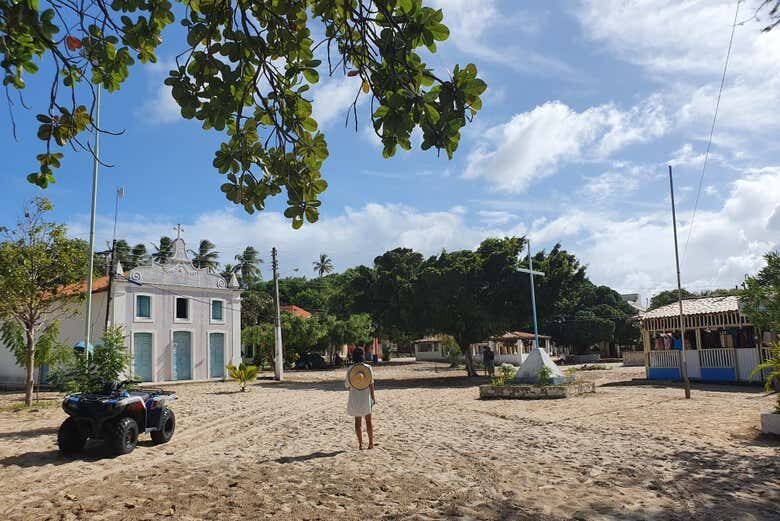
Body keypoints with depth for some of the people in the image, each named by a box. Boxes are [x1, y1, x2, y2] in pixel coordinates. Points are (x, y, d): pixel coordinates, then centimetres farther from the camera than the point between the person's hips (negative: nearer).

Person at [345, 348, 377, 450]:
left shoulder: (350, 369, -4)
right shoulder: (368, 367, -7)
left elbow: (347, 385, -1)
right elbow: (371, 384, -7)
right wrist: (373, 397, -2)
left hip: (355, 398, 0)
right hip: (366, 396, 0)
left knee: (358, 421, 9)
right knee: (368, 420, 11)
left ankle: (360, 444, 9)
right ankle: (371, 442, 14)